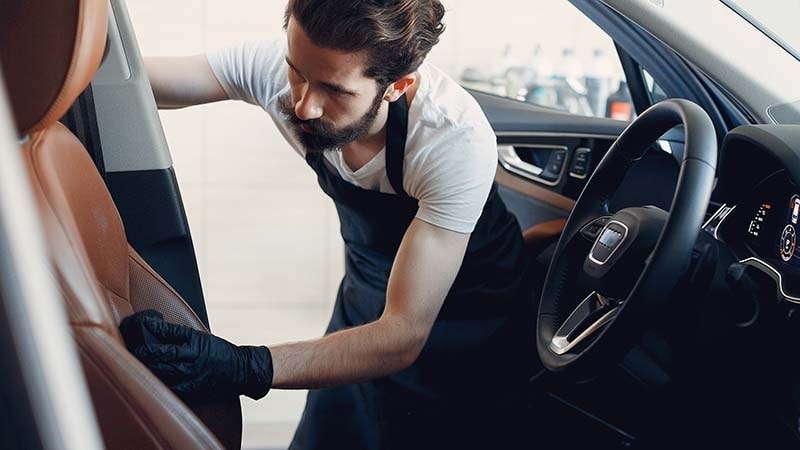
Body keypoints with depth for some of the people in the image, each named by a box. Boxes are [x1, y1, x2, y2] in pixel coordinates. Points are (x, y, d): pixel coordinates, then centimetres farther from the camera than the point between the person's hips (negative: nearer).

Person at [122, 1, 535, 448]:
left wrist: (245, 368, -50)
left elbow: (403, 335, -37)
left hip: (469, 322, -3)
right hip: (369, 295, 4)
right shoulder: (283, 65, -25)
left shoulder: (457, 140, -37)